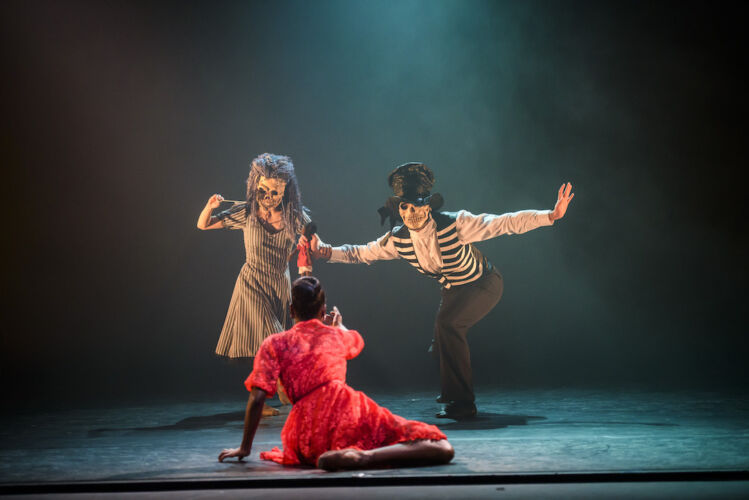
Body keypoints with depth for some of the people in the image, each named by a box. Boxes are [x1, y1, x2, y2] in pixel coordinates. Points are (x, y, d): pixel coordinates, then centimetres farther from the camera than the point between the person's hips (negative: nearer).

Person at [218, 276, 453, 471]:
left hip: (307, 437, 1)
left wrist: (245, 448, 13)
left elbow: (256, 399, 4)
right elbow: (357, 341, 50)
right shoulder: (337, 335, 23)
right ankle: (362, 457, -29)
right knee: (442, 449, -5)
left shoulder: (273, 344, 16)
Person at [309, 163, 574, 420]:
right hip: (453, 291, 7)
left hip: (484, 284, -6)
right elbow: (361, 253, 0)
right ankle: (452, 391, 50)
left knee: (448, 322, -29)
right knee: (441, 347, 15)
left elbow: (505, 222, -32)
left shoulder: (454, 224, -31)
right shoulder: (398, 239, -16)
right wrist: (326, 252, -12)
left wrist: (551, 215, -40)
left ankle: (461, 401, -19)